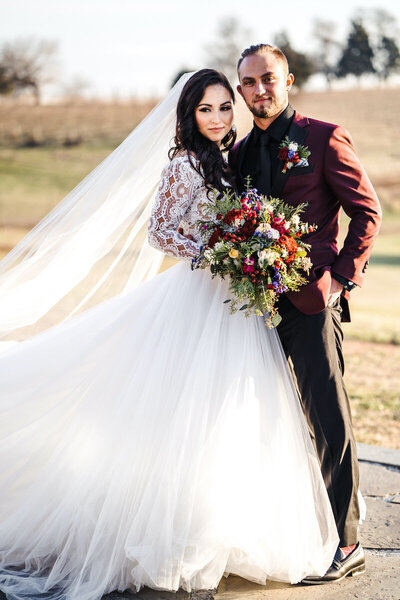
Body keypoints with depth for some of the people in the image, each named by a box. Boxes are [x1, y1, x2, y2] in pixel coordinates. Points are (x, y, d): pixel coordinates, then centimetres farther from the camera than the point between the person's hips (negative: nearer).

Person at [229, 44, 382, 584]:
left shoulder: (324, 138, -3)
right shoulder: (241, 152, 15)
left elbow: (366, 211, -4)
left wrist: (343, 277, -10)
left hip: (311, 299, -6)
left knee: (328, 421, -4)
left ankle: (344, 544, 5)